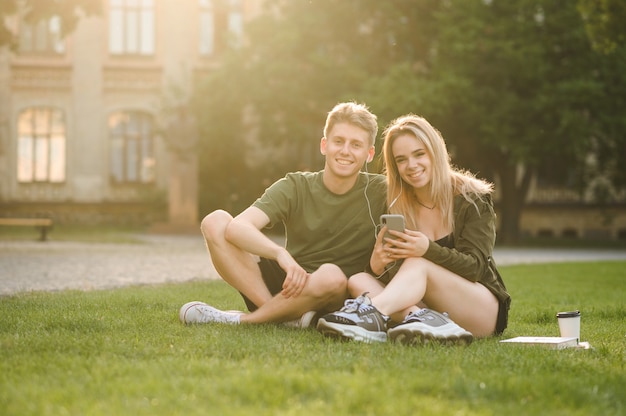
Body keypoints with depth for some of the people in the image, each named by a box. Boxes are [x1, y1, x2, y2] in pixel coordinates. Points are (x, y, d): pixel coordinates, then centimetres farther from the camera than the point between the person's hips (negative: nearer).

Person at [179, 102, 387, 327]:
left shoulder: (378, 192, -4)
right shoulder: (295, 186, -3)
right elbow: (236, 228, -18)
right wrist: (280, 253, -37)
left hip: (329, 302, -2)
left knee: (332, 275, -38)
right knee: (215, 222, -15)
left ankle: (242, 320, -17)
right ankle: (288, 317, -25)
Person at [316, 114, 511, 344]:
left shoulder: (472, 198, -4)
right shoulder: (397, 207, 5)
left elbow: (474, 266, -13)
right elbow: (393, 279, -1)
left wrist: (428, 250, -32)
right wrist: (377, 264, -26)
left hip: (484, 310, -4)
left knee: (417, 264, -30)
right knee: (358, 281, -20)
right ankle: (426, 319, -44)